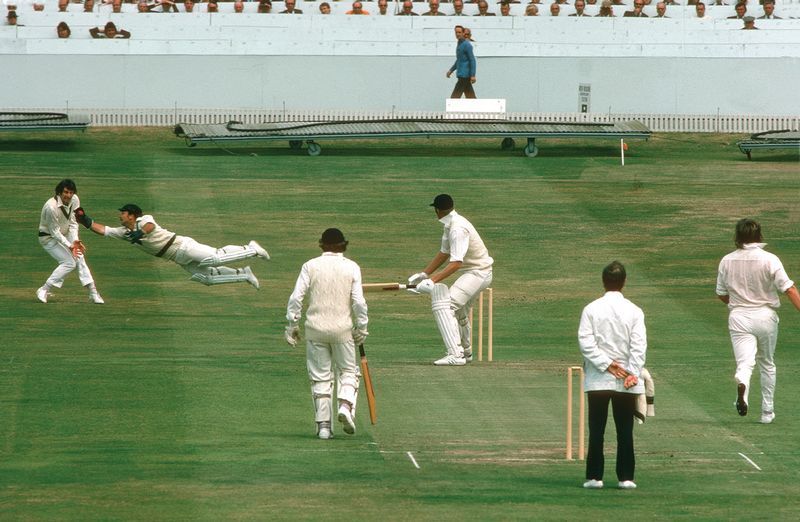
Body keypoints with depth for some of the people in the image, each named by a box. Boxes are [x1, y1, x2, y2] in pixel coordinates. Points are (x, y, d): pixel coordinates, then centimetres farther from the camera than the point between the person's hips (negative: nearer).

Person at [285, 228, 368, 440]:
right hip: (342, 328, -1)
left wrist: (293, 325, 3)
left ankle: (323, 424, 5)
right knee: (347, 371, 14)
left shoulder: (310, 266, -1)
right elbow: (358, 302, -7)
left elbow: (296, 298, -6)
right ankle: (346, 405, -12)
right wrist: (361, 328, 3)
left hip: (315, 327, 1)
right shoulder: (351, 267, -2)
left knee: (320, 376, 8)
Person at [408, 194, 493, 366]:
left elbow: (456, 263, -33)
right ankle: (465, 353, 43)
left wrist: (432, 280, -38)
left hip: (478, 273, -11)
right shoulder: (451, 225, 7)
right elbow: (444, 254, 16)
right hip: (474, 273, 11)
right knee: (459, 311, 27)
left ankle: (455, 355, -29)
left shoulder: (458, 229, -25)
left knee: (444, 305, -22)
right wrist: (424, 274, 10)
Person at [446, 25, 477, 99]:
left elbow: (472, 60, -17)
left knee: (455, 95, -10)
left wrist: (473, 75, -22)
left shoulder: (467, 45, -13)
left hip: (464, 76, -10)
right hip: (461, 75, 10)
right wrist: (451, 70, 20)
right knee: (470, 96, 8)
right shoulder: (459, 44, 16)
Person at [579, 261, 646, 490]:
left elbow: (585, 342, -10)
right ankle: (626, 477, 3)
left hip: (597, 381, 0)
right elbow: (639, 346, -9)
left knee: (596, 431, 4)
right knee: (625, 432, 5)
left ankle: (594, 476, 2)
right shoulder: (634, 311, -3)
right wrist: (633, 374, -9)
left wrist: (607, 364, -10)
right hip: (626, 383, 0)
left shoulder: (592, 309, -3)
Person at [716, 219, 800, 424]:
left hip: (738, 316, 0)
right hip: (765, 315, 0)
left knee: (745, 362, -9)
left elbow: (721, 294, 12)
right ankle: (767, 412, 21)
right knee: (767, 365, 17)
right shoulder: (769, 260, -8)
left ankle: (742, 384, -44)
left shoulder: (727, 261, 1)